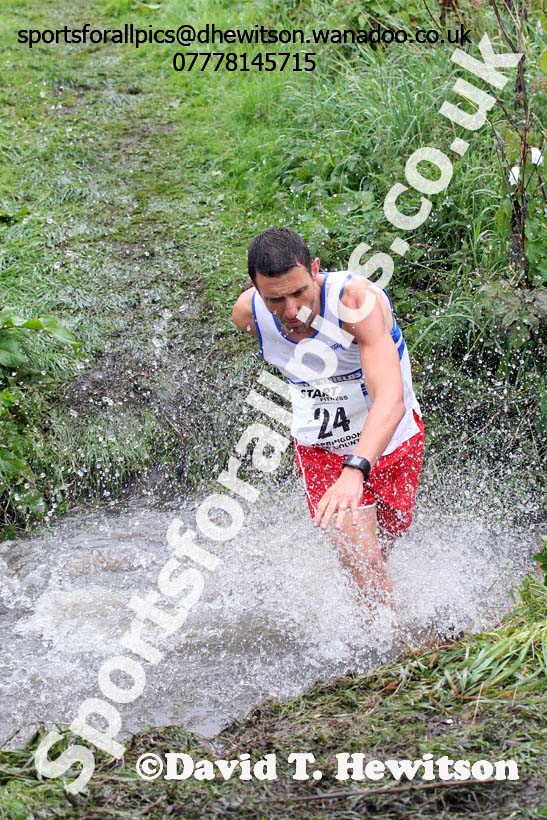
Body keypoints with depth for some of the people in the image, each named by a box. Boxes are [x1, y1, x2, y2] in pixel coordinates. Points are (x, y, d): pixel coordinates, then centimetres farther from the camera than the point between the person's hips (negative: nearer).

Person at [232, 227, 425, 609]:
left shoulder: (357, 299, -35)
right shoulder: (247, 313, -20)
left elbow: (391, 399, -46)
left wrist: (355, 470, -61)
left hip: (394, 437, -1)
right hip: (321, 449, 1)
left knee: (389, 534, 22)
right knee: (362, 560, -16)